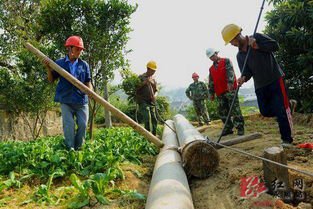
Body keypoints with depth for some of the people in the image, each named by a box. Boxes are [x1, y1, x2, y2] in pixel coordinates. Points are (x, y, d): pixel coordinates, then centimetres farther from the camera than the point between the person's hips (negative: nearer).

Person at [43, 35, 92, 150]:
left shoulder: (84, 65, 4)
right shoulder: (59, 63, 1)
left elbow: (88, 82, 5)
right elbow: (51, 80, 8)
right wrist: (49, 68, -9)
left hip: (81, 100, 2)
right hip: (66, 100, -1)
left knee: (82, 125, 1)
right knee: (69, 126, -3)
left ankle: (78, 148, 18)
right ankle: (70, 149, 8)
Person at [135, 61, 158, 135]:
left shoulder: (153, 79, 20)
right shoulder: (141, 77, 3)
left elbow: (156, 90, 21)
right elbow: (136, 88, -5)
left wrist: (155, 95, -2)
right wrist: (145, 82, -16)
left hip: (151, 102, 6)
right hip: (143, 101, -6)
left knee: (154, 119, 5)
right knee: (147, 117, -18)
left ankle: (154, 135, 15)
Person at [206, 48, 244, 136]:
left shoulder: (226, 61, 6)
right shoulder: (211, 68, 21)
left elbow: (230, 71, -11)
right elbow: (211, 82, 20)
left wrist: (230, 82, -26)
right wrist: (211, 93, 14)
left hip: (230, 89, -6)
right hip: (220, 93, 6)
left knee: (235, 109, -9)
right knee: (222, 111, 5)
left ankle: (240, 127, -4)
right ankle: (228, 128, 15)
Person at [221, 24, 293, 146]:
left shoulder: (257, 38, -5)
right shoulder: (239, 55, 8)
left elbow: (275, 45, -12)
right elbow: (247, 71, 0)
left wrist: (257, 46, -22)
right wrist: (243, 78, -22)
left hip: (275, 79, -6)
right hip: (260, 85, 6)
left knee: (281, 110, -8)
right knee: (266, 111, 7)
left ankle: (287, 139, 5)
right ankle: (286, 106, 35)